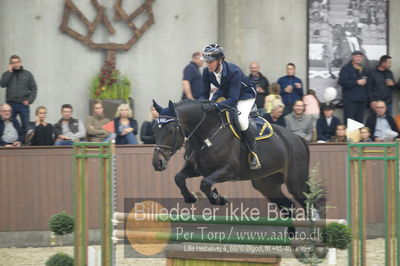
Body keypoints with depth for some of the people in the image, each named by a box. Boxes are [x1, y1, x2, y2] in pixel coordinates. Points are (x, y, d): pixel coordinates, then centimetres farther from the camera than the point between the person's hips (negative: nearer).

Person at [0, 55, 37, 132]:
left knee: (26, 126, -1)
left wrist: (29, 100, -7)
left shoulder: (27, 74, 8)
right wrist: (9, 72, -7)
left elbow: (34, 88, 7)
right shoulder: (7, 74, 8)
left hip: (24, 105, 0)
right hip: (11, 105, 0)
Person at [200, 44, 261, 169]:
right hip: (224, 92, 7)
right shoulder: (207, 72, -20)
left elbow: (233, 100, -43)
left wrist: (215, 106, -58)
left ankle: (253, 154, -15)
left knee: (241, 119, -30)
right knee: (206, 112, -11)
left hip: (245, 95, -7)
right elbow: (205, 95, -12)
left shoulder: (234, 72, -38)